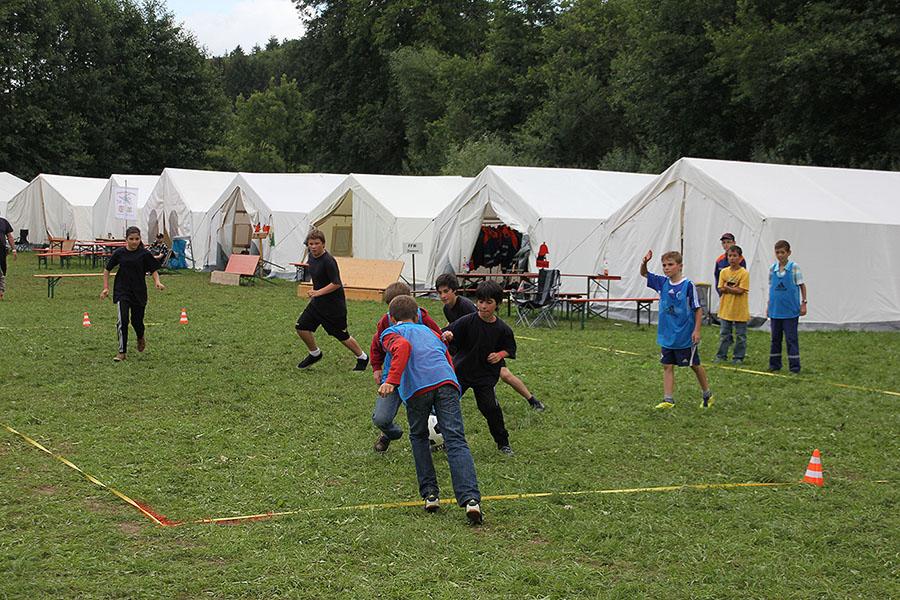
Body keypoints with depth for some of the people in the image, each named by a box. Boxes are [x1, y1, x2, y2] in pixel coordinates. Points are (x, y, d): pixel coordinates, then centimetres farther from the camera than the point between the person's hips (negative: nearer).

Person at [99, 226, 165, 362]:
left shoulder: (145, 254, -4)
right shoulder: (119, 253, -1)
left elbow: (153, 270, 1)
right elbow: (107, 270, 9)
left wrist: (157, 282, -18)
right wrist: (106, 288, 4)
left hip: (139, 292, 0)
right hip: (122, 291, 0)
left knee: (137, 321, 7)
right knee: (122, 320, -12)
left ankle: (141, 338, 42)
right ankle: (122, 352, -4)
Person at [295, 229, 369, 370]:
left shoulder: (328, 261, -24)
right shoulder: (312, 257, 3)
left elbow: (336, 283, -25)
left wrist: (318, 292, -26)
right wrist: (314, 291, 15)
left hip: (334, 305, -8)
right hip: (317, 302, 8)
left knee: (342, 336, 3)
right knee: (301, 327, 2)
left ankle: (362, 358, 24)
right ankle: (315, 354, 23)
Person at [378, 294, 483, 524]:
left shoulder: (390, 333, 22)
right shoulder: (430, 332, 38)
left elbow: (403, 346, -3)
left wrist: (391, 381, -14)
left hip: (417, 388, -2)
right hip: (447, 382, 2)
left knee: (418, 437, 23)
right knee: (456, 441, -6)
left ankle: (430, 494, 17)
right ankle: (471, 499, -24)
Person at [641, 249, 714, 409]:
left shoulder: (688, 285, -14)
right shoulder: (662, 283, 1)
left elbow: (698, 309, -11)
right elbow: (644, 273, 9)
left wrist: (696, 330, -14)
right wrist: (645, 262, -13)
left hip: (686, 336, -5)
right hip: (667, 335, 5)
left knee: (695, 365, 10)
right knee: (667, 366, 4)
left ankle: (707, 394, 29)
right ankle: (668, 400, 7)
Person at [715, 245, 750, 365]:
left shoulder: (744, 273, -10)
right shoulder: (724, 272, 3)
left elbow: (740, 290, -17)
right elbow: (721, 289, -1)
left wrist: (727, 288, -11)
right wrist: (733, 289, -16)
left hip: (740, 311, -4)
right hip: (725, 310, 4)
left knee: (740, 336, 5)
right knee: (724, 334, 11)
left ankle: (738, 357, 14)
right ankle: (721, 356, 20)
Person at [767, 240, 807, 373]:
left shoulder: (794, 267, -5)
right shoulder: (772, 268, 6)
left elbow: (802, 285, -1)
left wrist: (803, 303, -4)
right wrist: (768, 306, 13)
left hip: (790, 310, -4)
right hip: (775, 310, 4)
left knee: (791, 338, -2)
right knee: (775, 338, 11)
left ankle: (794, 366, 2)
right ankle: (774, 364, 20)